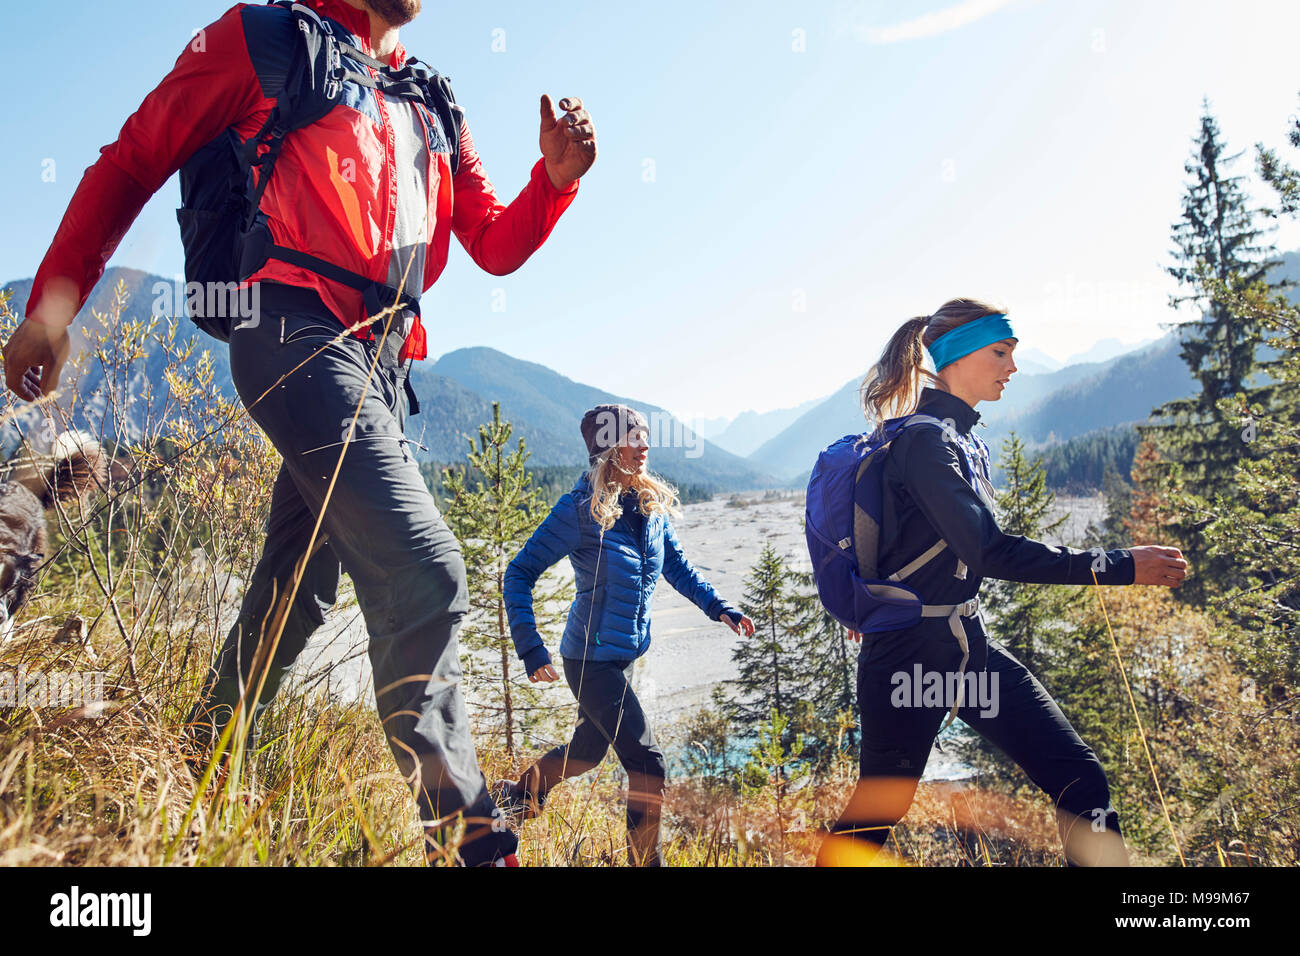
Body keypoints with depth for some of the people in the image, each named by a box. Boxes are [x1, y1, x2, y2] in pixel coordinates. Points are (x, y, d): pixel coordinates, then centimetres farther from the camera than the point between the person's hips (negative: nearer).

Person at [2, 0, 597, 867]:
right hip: (300, 333, -7)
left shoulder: (429, 106, 24)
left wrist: (557, 176, 0)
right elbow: (132, 162, 5)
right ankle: (467, 837, -11)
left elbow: (496, 246, 20)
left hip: (383, 366, 8)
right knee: (425, 570, -20)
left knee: (296, 594, 12)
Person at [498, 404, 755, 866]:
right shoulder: (581, 508, -18)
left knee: (588, 750, 26)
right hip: (591, 657, -8)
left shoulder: (652, 502, 1)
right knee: (648, 766, -7)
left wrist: (718, 607, 2)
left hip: (625, 655, 8)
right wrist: (531, 650, -21)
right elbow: (519, 575, -14)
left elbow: (677, 566, 14)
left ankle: (517, 794, 50)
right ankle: (644, 860, 9)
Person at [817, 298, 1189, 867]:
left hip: (969, 644, 8)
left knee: (1082, 781, -1)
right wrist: (1119, 567, -24)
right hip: (908, 658, -8)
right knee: (874, 816, 6)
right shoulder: (924, 440, -18)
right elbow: (990, 551, -27)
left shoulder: (970, 441, 11)